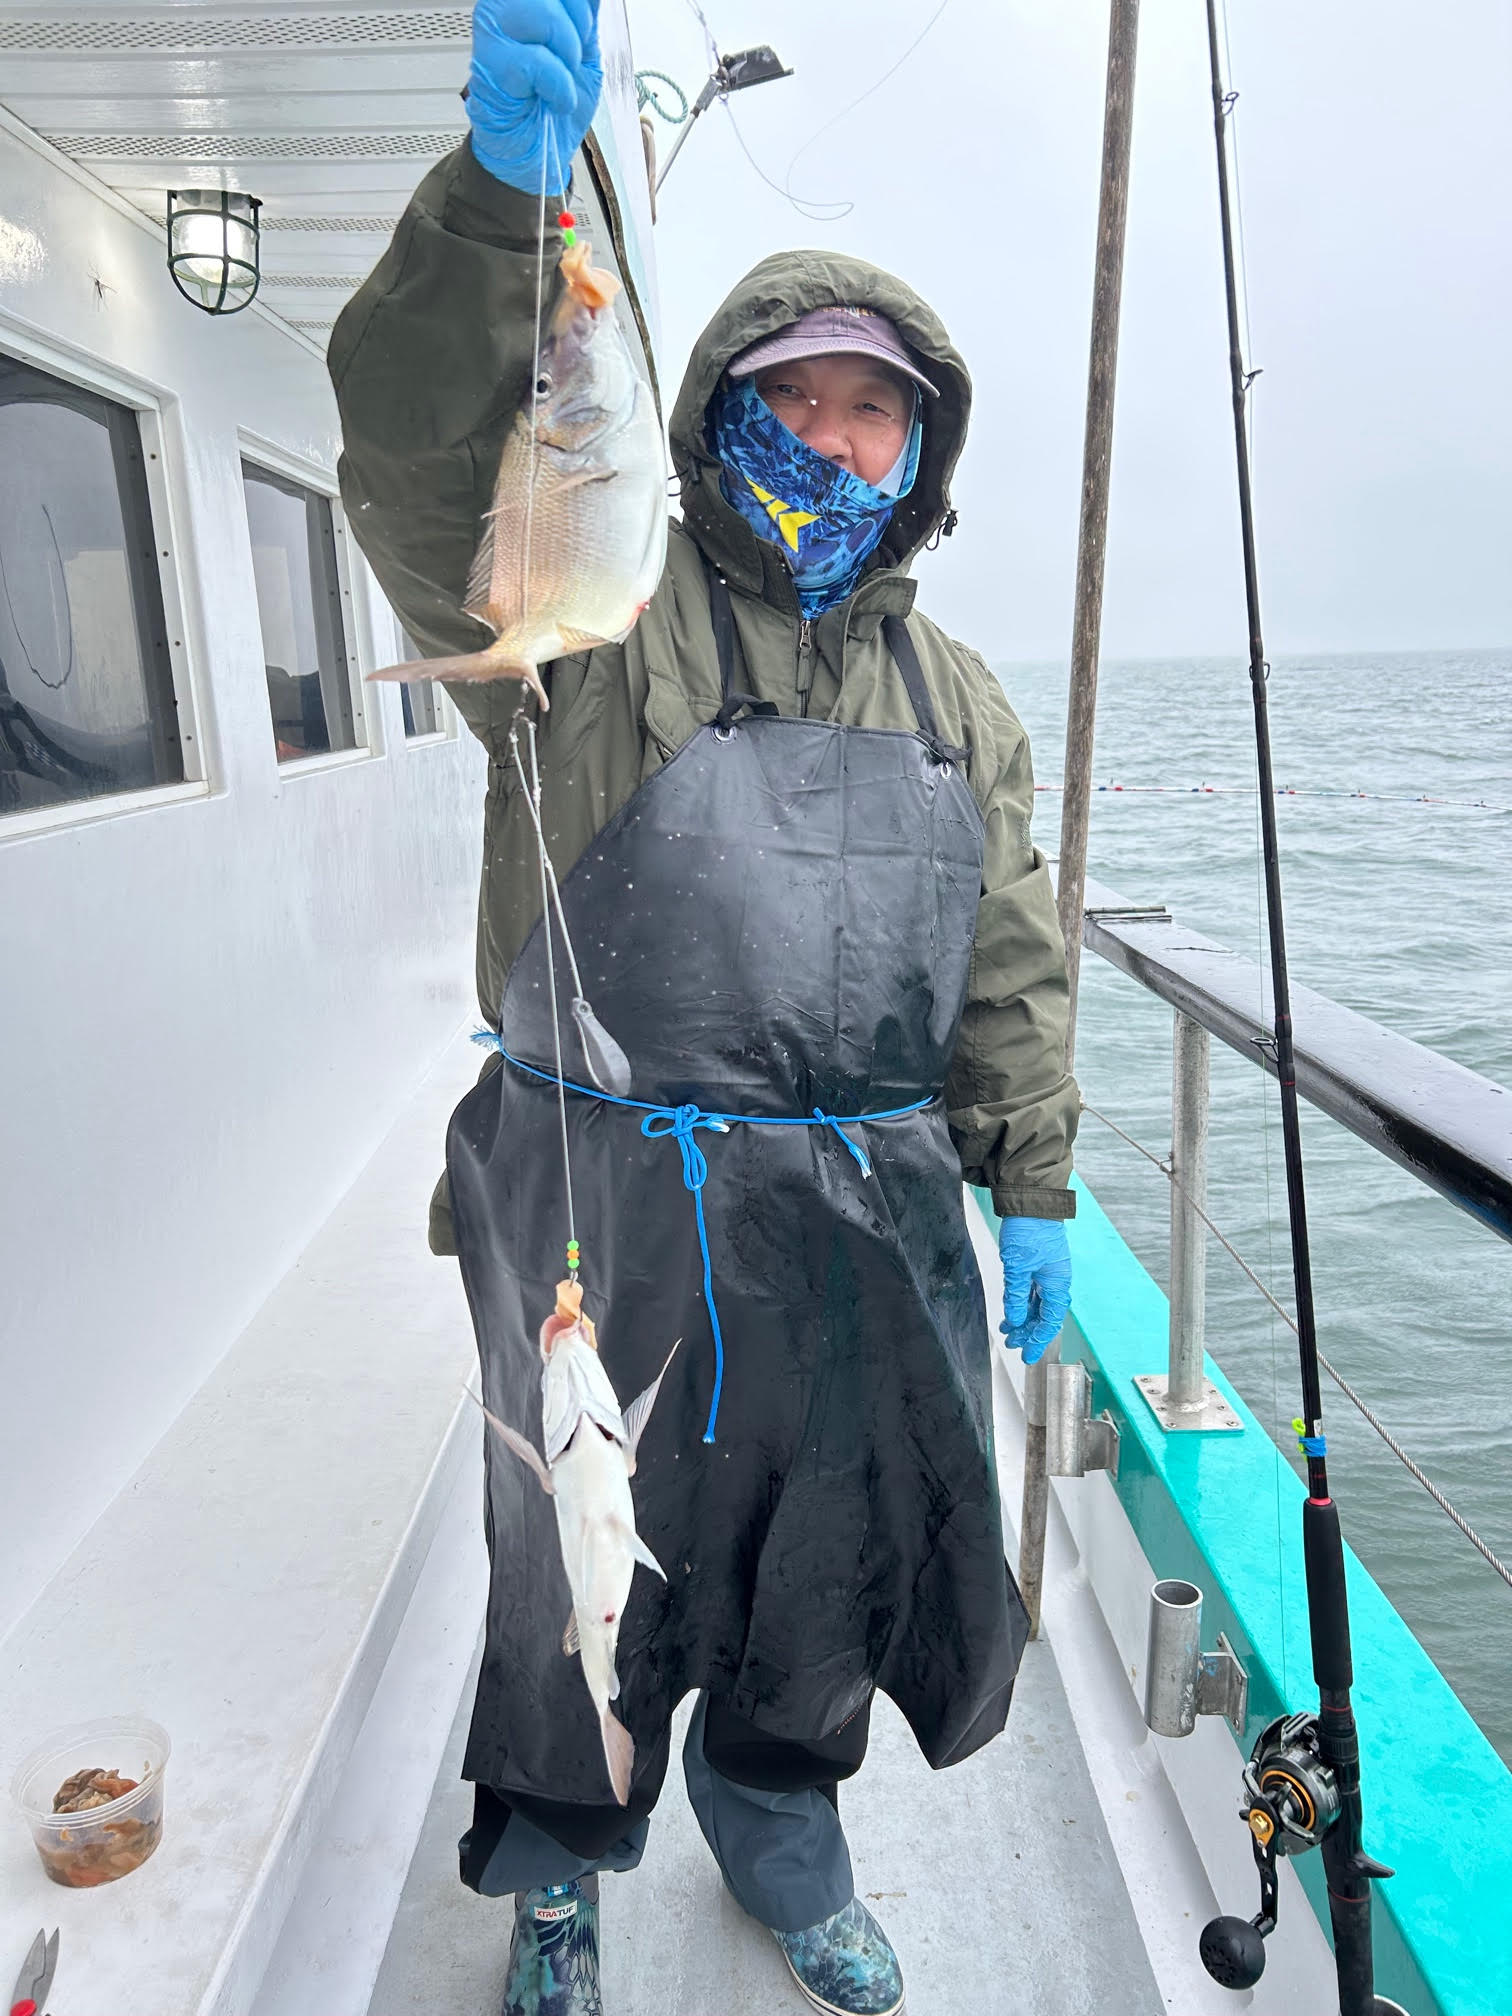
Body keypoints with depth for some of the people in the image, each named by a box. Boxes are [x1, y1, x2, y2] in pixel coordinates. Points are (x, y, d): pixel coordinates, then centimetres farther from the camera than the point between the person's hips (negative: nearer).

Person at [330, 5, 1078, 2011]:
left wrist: (1033, 1186, 9)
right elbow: (429, 457, -22)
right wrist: (499, 192, -36)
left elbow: (1010, 970, 12)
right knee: (594, 1564, 14)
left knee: (844, 1546, 19)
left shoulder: (958, 699, 12)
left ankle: (779, 1813, 49)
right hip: (617, 1202, -4)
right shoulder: (602, 621, -3)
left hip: (871, 1204, 5)